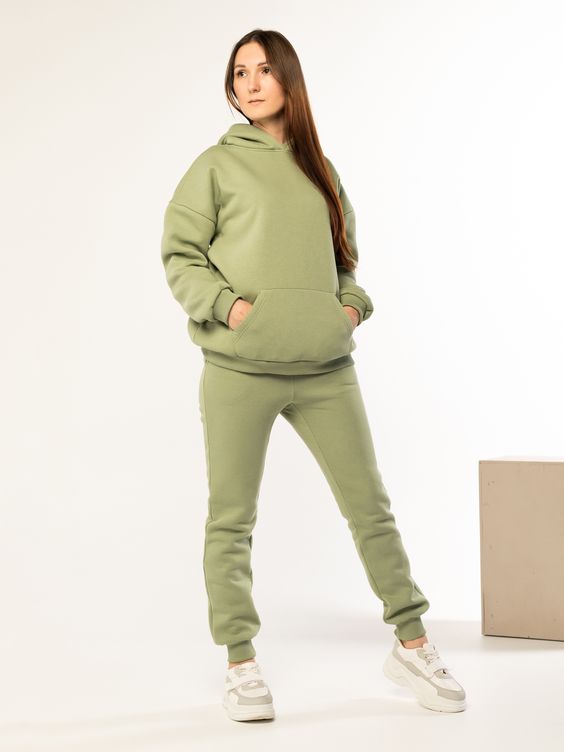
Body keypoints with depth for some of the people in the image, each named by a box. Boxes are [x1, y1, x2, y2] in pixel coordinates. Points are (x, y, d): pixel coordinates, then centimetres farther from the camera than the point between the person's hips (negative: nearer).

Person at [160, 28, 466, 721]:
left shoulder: (319, 169, 16)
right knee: (231, 519, 2)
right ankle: (241, 666, 15)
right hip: (239, 369, -3)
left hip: (325, 367, 3)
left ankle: (411, 645, 19)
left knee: (370, 505, 6)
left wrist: (354, 304, 4)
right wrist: (227, 304, -14)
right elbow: (179, 255, 0)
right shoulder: (217, 165, 3)